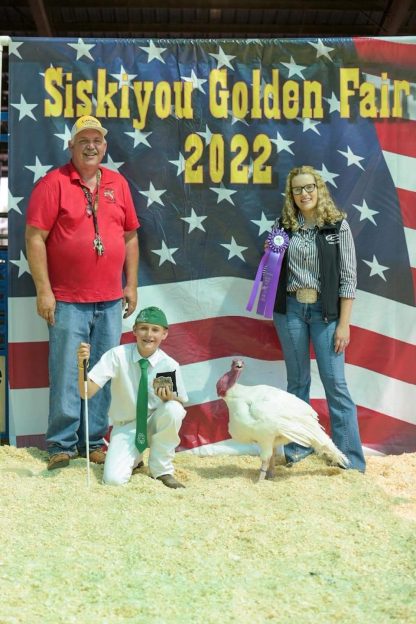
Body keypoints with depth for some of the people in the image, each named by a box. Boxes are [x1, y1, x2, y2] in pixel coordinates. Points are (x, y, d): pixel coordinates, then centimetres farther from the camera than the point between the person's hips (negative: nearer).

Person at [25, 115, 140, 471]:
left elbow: (130, 236, 17)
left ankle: (94, 441, 19)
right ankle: (62, 444, 11)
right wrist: (43, 290, -11)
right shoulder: (54, 183, -3)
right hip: (68, 301, -4)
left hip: (111, 302, 4)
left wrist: (131, 284, 12)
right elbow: (35, 238, -7)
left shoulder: (118, 184, 12)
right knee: (66, 375, -1)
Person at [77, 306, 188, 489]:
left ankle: (161, 469, -9)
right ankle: (134, 458, 16)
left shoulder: (169, 365, -13)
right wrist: (82, 364, -38)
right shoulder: (118, 355, -16)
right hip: (126, 426, -1)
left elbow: (181, 404, -6)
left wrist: (169, 397, -29)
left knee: (173, 410, -33)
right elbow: (86, 392, -20)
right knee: (113, 479, -23)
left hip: (155, 423, 1)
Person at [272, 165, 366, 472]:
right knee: (297, 379, 11)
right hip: (290, 309, 3)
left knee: (335, 382, -4)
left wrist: (344, 323, -9)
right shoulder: (284, 225, 4)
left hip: (325, 310, -3)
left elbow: (348, 276, -5)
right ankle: (298, 445, 23)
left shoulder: (338, 225, -4)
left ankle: (350, 456, 3)